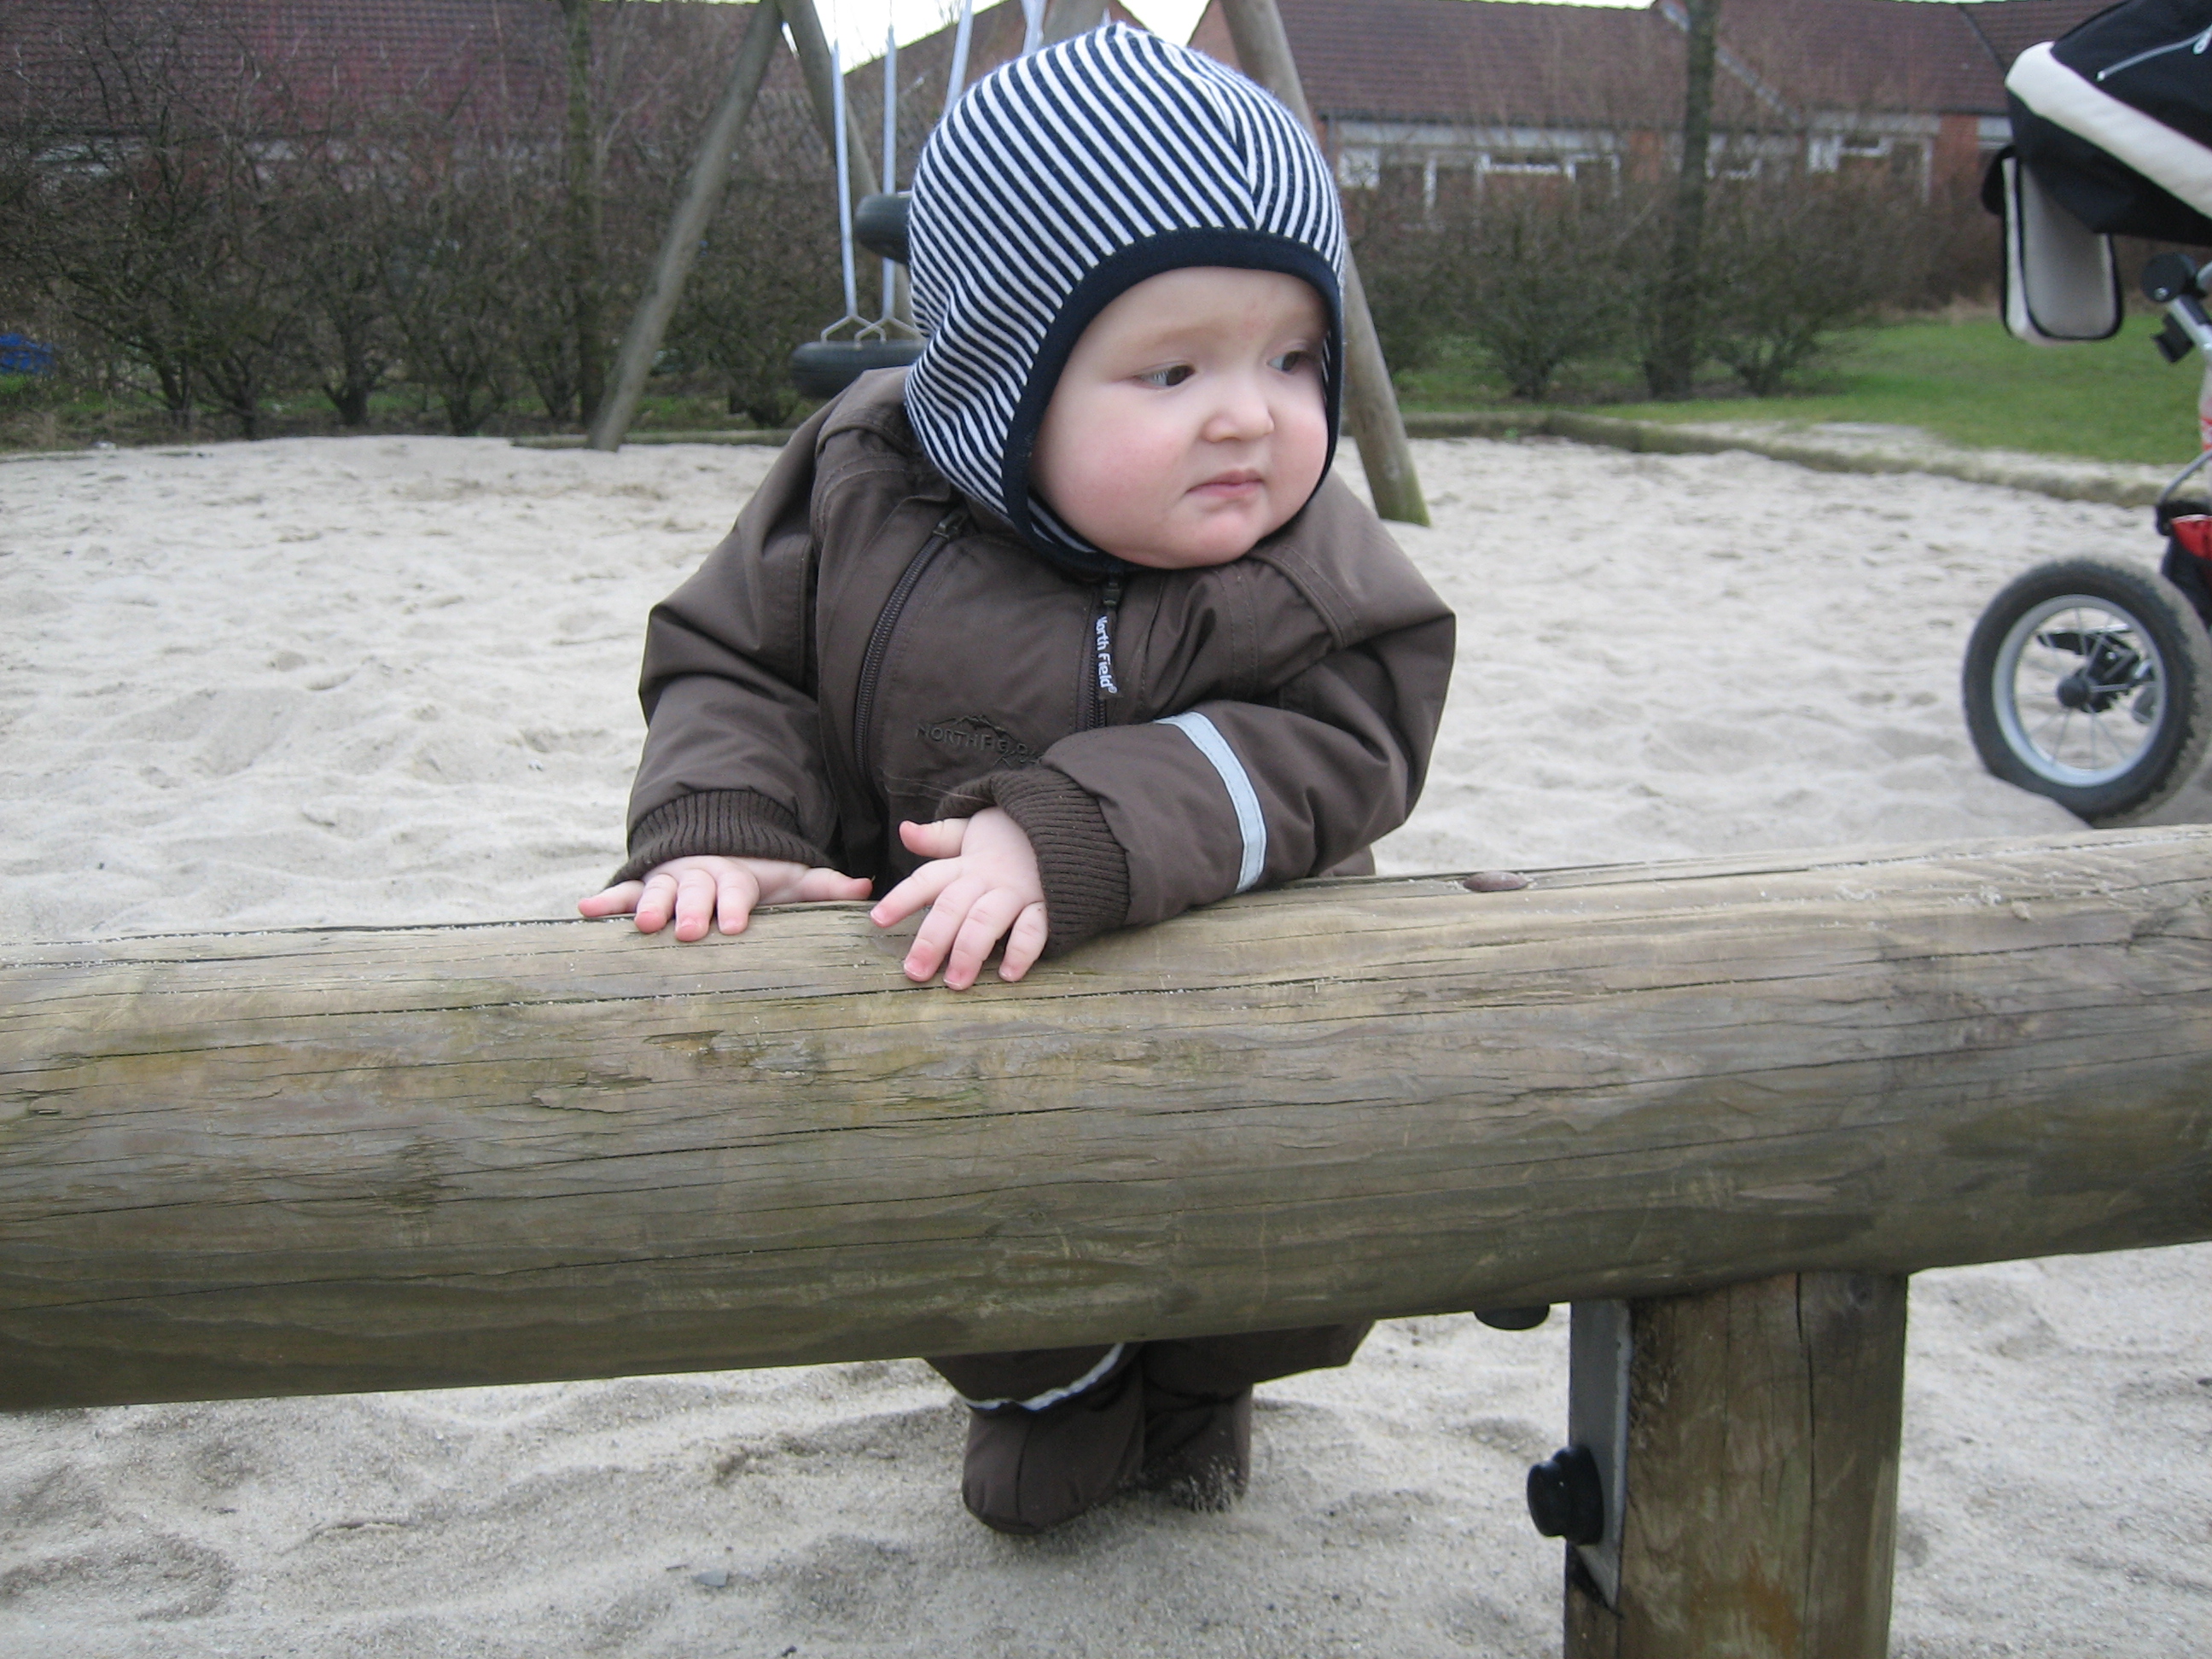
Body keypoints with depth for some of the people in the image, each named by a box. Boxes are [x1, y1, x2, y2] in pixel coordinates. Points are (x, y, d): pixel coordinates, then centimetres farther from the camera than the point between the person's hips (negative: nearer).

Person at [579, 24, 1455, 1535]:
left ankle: (1207, 1377, 41)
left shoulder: (1311, 578, -23)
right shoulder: (859, 494, -16)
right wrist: (719, 829, -27)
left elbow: (1317, 753, -33)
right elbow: (735, 667, -7)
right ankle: (1049, 1385, 41)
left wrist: (1069, 836, -45)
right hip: (937, 1017, 1)